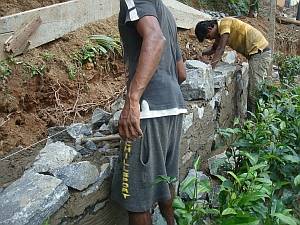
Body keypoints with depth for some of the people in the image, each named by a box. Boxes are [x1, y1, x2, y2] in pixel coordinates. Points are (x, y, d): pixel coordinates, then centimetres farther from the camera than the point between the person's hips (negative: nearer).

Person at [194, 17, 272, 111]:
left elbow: (221, 48, -22)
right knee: (251, 89, 13)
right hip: (255, 54, 10)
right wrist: (201, 54, 7)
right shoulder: (220, 31, 12)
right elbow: (214, 48, 23)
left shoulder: (224, 23, -16)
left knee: (254, 89, -10)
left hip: (260, 51, -10)